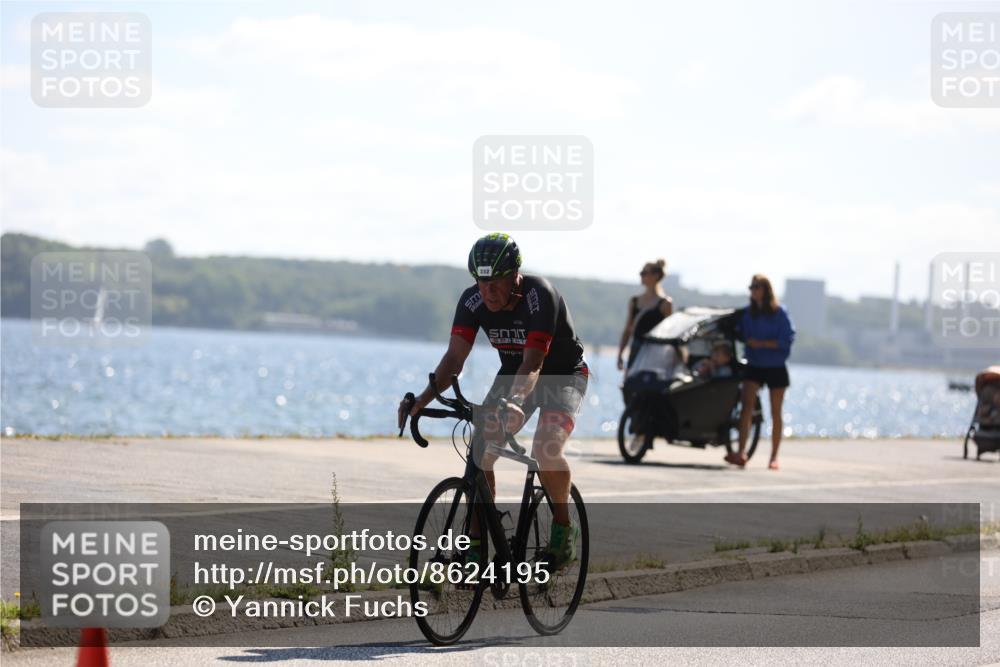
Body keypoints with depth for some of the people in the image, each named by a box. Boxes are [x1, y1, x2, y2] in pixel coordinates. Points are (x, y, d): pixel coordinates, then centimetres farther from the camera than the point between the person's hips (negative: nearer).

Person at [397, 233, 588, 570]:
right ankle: (475, 541, -6)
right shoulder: (473, 301, -17)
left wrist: (514, 402, -60)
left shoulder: (540, 296, -32)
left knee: (546, 451, -29)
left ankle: (564, 526, -4)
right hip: (514, 374, 5)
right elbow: (455, 356, -24)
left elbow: (533, 363, -41)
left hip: (564, 375, -5)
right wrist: (425, 397, -41)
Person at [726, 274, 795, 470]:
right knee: (746, 406, -16)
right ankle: (741, 452, -26)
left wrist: (762, 343, -20)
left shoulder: (779, 312, -7)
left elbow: (787, 339, -13)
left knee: (776, 413, 5)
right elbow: (740, 334, 13)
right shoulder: (747, 312, 6)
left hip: (776, 368, -3)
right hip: (754, 366, 3)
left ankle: (774, 456, 14)